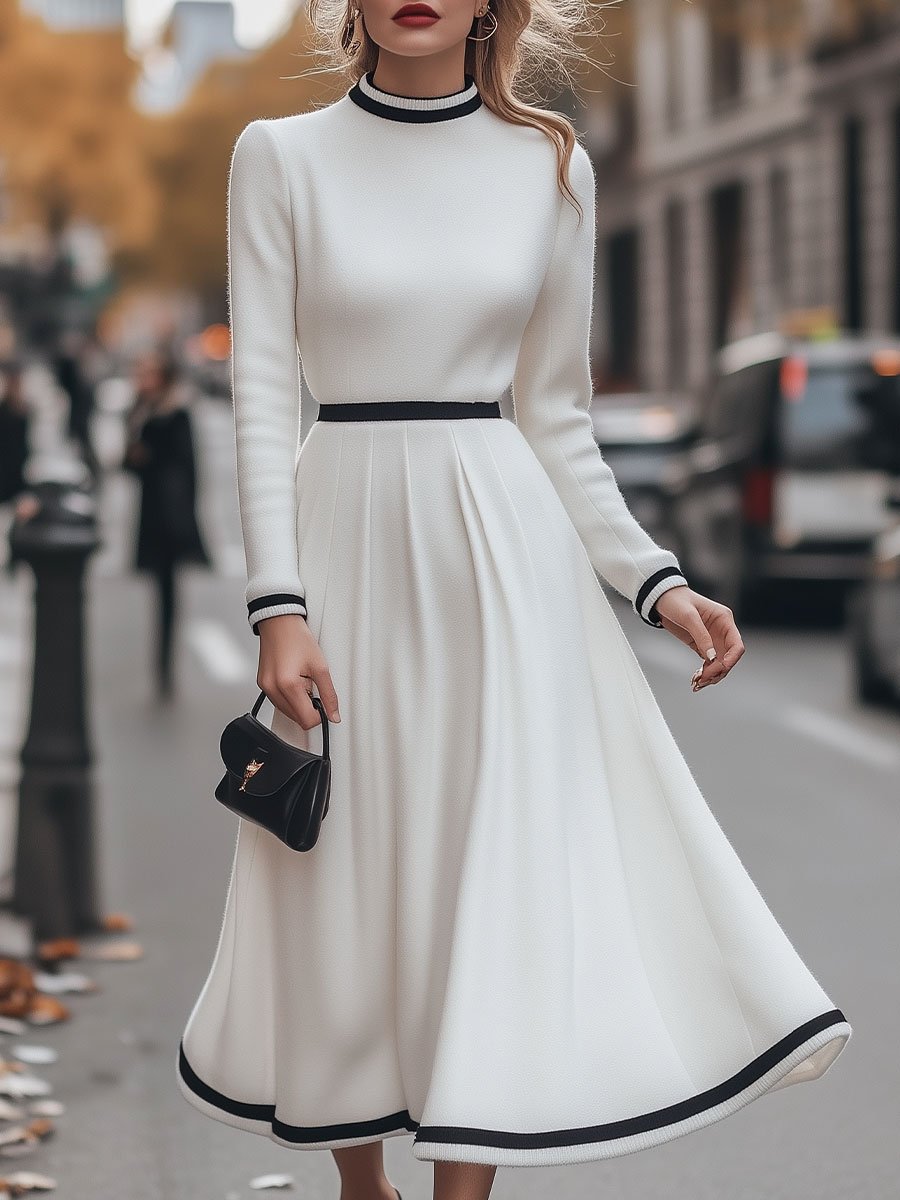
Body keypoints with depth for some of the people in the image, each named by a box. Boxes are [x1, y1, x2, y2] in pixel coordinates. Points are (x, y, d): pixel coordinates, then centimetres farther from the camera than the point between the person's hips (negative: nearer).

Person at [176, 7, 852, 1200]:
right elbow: (263, 393, -2)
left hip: (506, 541, 1)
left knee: (497, 874, -4)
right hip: (349, 535, 0)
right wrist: (279, 604, -12)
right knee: (345, 888, 6)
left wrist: (655, 579, 2)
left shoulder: (549, 166, 6)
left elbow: (555, 417, 10)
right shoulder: (281, 157, 2)